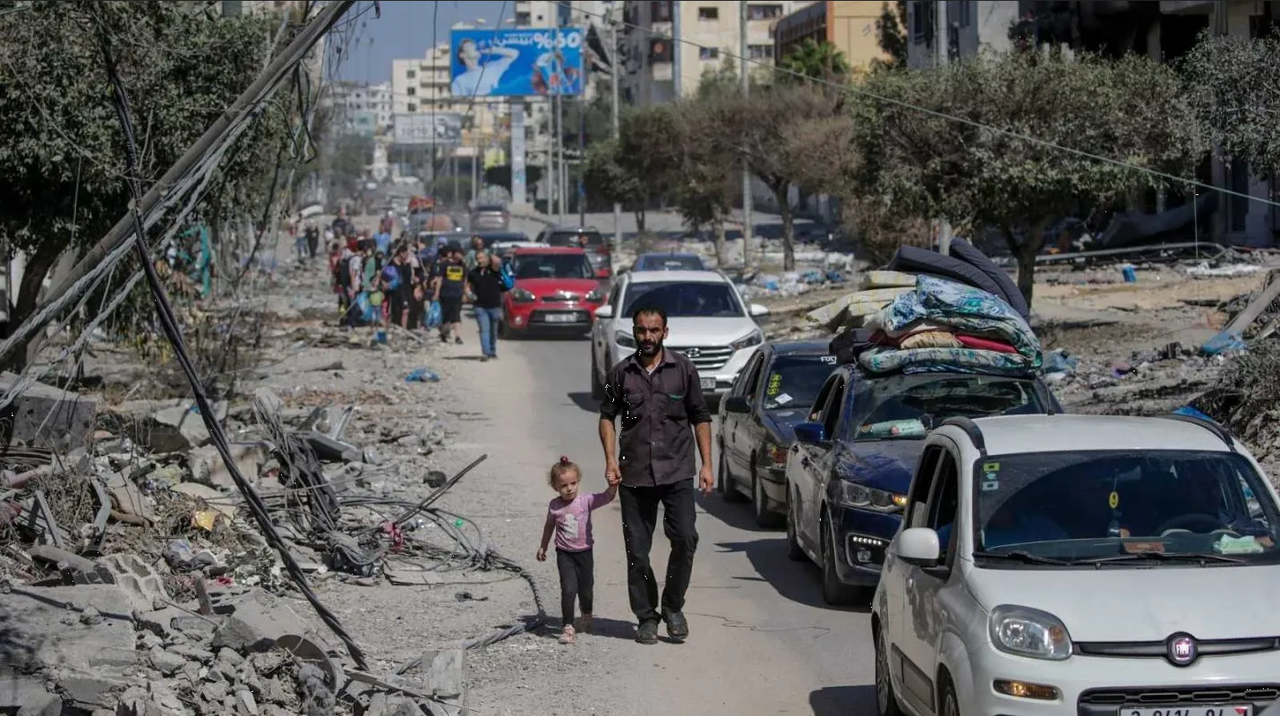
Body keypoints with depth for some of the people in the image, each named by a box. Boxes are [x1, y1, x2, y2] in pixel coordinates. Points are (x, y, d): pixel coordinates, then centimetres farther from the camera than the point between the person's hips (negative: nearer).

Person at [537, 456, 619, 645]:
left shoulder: (586, 501, -10)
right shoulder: (555, 506, -5)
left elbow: (607, 497, -23)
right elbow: (549, 526, 12)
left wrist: (613, 486, -44)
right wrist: (543, 546, 20)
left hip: (584, 552, 1)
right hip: (564, 554, -1)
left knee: (586, 590, 12)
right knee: (569, 589, -15)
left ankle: (586, 615, 44)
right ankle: (568, 627, -9)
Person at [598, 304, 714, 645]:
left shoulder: (683, 369, 5)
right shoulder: (621, 373, 6)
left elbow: (700, 418, 9)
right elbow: (607, 416, 12)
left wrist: (706, 464, 3)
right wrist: (610, 458, -2)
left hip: (677, 472, -1)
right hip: (634, 476, 1)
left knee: (685, 538, -13)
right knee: (637, 550, 2)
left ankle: (673, 607, 6)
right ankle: (647, 617, 15)